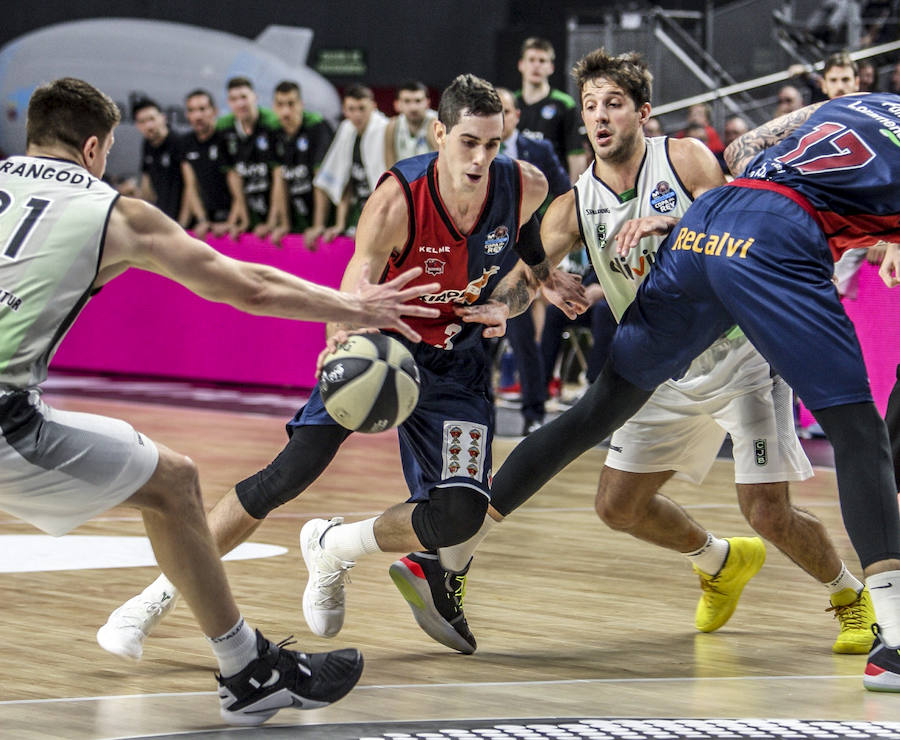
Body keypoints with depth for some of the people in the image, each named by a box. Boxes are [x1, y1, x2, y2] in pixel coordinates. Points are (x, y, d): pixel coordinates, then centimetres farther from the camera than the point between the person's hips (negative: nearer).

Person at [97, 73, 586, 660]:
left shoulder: (526, 187, -18)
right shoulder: (397, 202, -30)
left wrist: (543, 274, -3)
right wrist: (344, 345, -54)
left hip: (455, 364, 3)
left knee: (461, 515, -16)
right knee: (287, 475, -16)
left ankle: (333, 548, 14)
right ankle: (161, 594, -3)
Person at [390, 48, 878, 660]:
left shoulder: (685, 159, -10)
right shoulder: (576, 207, 0)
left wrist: (675, 227, -33)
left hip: (741, 351, -5)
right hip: (669, 373, 6)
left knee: (769, 512, -14)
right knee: (620, 503, 5)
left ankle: (850, 594, 15)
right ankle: (722, 561, 33)